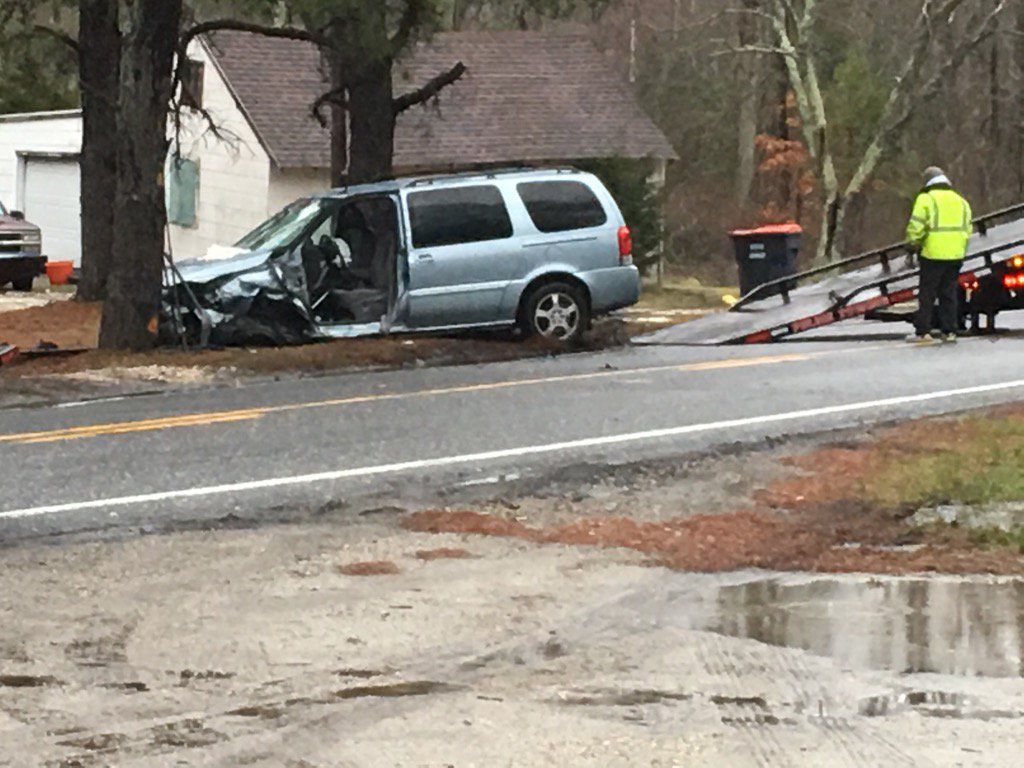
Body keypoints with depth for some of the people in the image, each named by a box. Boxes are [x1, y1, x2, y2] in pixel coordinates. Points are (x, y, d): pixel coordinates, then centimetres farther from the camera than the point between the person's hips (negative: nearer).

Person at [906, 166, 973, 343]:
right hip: (956, 255, 5)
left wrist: (913, 244, 4)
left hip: (933, 255, -5)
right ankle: (949, 331, 8)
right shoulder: (960, 201, 13)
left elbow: (916, 227, -12)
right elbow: (968, 228, 12)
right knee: (949, 293, 11)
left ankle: (923, 331, -1)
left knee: (927, 294, 1)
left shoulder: (926, 199, -5)